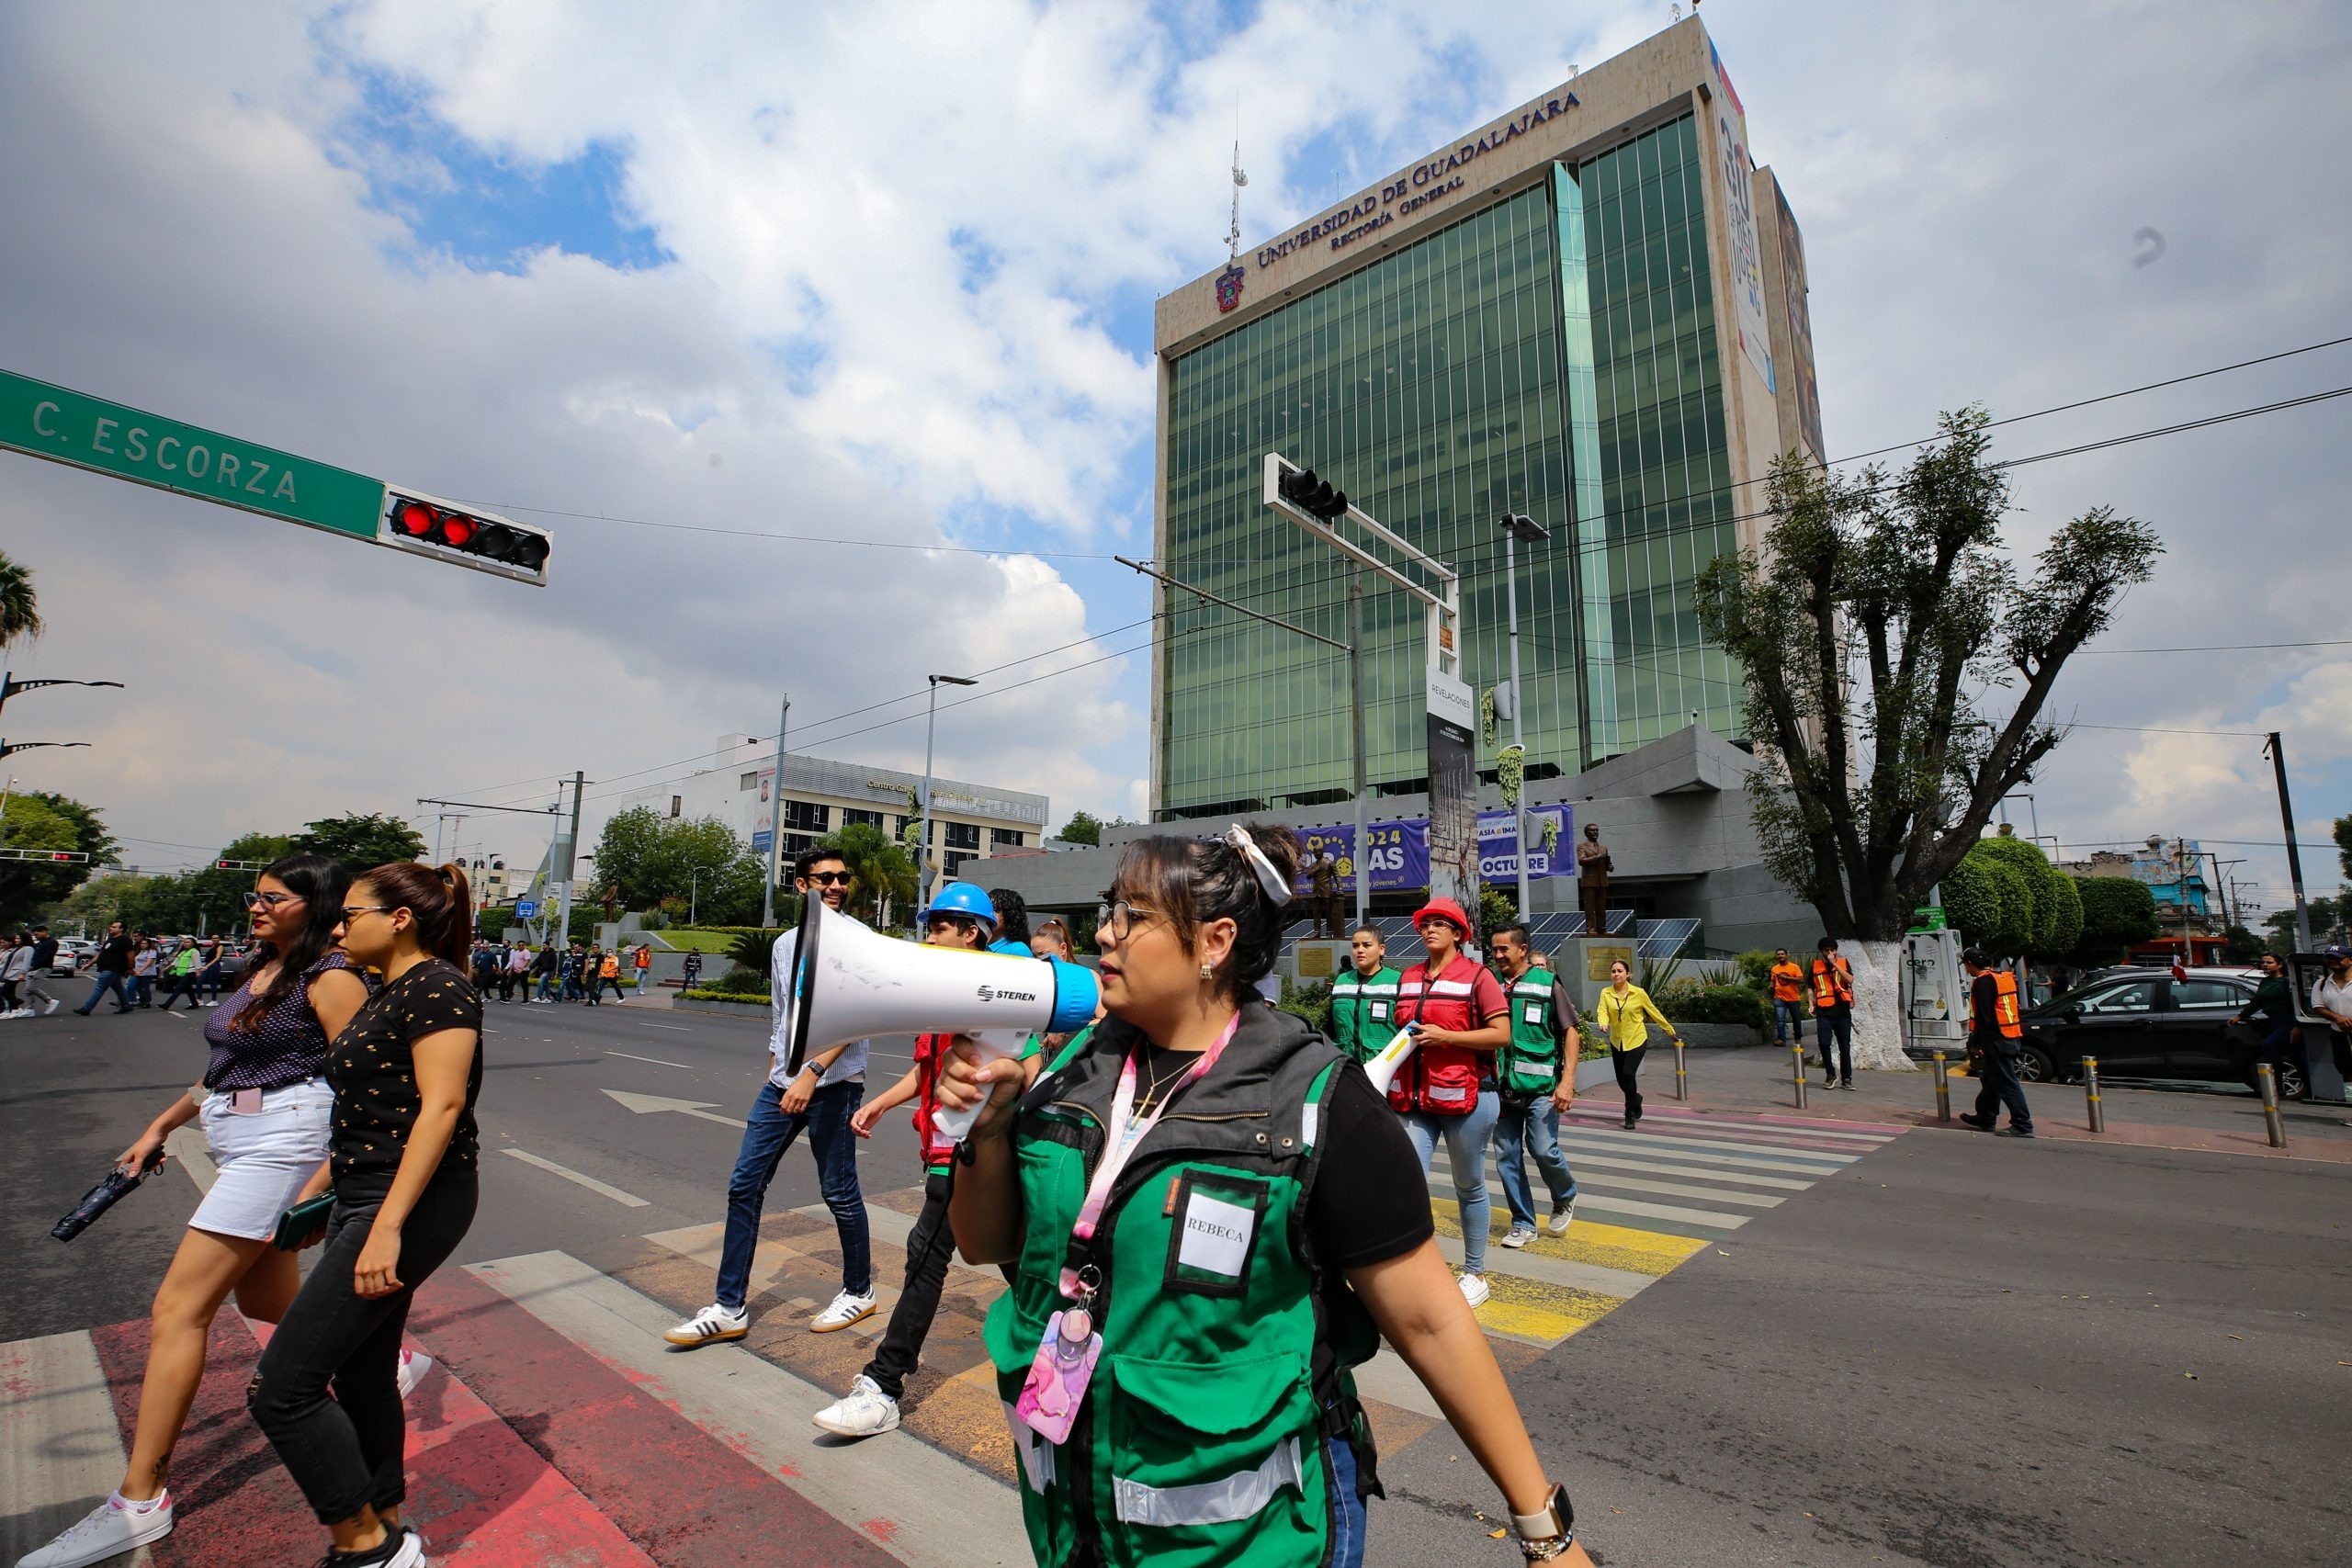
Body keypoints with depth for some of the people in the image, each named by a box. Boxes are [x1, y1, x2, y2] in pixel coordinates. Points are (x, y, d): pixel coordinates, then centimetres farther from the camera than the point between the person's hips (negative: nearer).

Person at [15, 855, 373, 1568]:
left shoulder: (330, 979, -15)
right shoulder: (261, 973, 13)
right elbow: (231, 1064, 23)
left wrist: (321, 1186, -22)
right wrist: (161, 1126, 20)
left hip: (281, 1144, -10)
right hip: (241, 1147, 10)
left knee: (179, 1308, -6)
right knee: (267, 1301, 18)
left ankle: (140, 1500, 5)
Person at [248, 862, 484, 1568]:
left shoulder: (436, 986, -18)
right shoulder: (390, 994, 14)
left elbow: (441, 1106, -24)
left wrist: (386, 1227, -25)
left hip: (411, 1204, -10)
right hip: (368, 1198, 10)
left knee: (283, 1385, -4)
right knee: (361, 1373, 19)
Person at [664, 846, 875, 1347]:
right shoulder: (784, 944, 13)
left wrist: (812, 1072, -23)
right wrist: (775, 1074, 19)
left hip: (833, 1083, -6)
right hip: (782, 1082, 7)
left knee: (839, 1192, 4)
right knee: (744, 1185, 5)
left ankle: (859, 1291, 24)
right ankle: (730, 1308, 16)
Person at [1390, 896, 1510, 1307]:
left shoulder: (1477, 976, -6)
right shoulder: (1407, 978, 11)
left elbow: (1502, 1034, -11)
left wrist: (1446, 1037, -18)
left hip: (1465, 1096, -4)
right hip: (1414, 1098, 4)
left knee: (1469, 1188, 11)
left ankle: (1475, 1274, 28)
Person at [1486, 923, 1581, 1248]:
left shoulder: (1548, 983, -3)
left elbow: (1570, 1032, -3)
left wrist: (1567, 1081, -11)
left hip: (1540, 1085, -3)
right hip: (1502, 1085, 4)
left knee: (1543, 1149, -6)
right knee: (1507, 1157, 6)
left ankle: (1565, 1199, 26)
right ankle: (1523, 1224, 22)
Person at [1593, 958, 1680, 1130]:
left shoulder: (1639, 993, -10)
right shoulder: (1606, 993, -5)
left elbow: (1654, 1012, 1)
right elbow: (1602, 1011, -18)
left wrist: (1670, 1031, 9)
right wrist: (1603, 1024, -40)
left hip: (1637, 1040, -3)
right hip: (1616, 1042, 3)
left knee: (1628, 1074, -17)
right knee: (1621, 1079, 9)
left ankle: (1630, 1115, 1)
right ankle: (1635, 1100, 43)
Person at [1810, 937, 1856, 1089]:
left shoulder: (1843, 963, 8)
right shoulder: (1815, 966, 8)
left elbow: (1850, 980, -10)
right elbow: (1811, 987, 13)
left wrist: (1835, 964, -13)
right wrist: (1811, 1004, 2)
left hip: (1842, 1011, 0)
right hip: (1824, 1012, 0)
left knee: (1845, 1047, 5)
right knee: (1823, 1044, -9)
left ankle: (1846, 1079, 15)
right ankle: (1830, 1075, 8)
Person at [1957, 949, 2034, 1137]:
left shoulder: (1983, 982, -15)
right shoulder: (2005, 977, 14)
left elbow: (1983, 1016, -18)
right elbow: (2015, 1009, 20)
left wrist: (1976, 1044, -14)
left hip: (1996, 1040, -10)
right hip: (2012, 1037, 10)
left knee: (2006, 1083, -7)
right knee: (1992, 1080, 18)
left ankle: (2023, 1125, -7)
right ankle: (1985, 1118, 27)